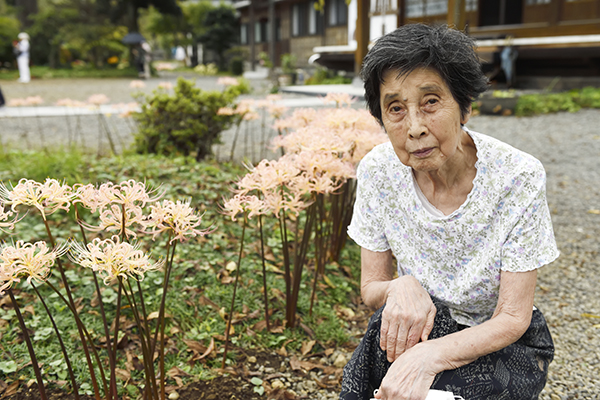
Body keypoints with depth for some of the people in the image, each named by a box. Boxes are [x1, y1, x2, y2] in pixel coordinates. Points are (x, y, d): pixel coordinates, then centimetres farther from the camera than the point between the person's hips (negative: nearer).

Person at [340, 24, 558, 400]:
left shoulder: (519, 178, -22)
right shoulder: (378, 170, -13)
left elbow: (512, 319, -17)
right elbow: (371, 287, -4)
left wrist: (430, 356, -33)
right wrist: (400, 287, -27)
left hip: (501, 343, -2)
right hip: (416, 326, 2)